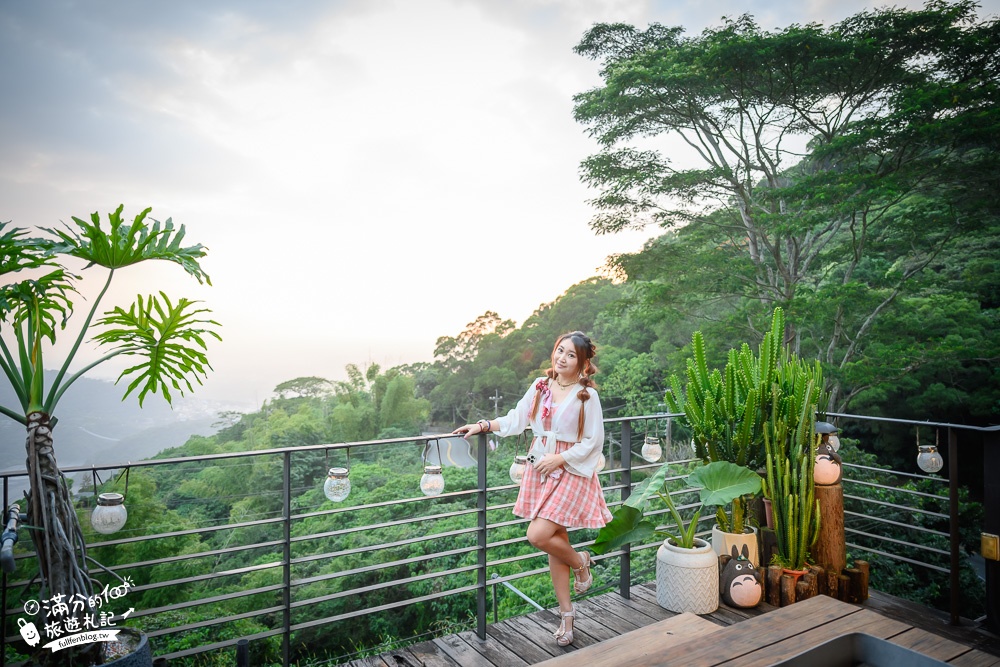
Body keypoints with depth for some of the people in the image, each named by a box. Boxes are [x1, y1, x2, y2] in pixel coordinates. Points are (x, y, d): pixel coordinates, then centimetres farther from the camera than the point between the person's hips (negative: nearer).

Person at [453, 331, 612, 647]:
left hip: (570, 472, -5)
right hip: (540, 470, 5)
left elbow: (593, 441, -8)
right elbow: (516, 419, 11)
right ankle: (566, 613, 26)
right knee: (554, 540, 10)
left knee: (538, 536, -15)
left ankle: (580, 562, 17)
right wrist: (482, 425, 4)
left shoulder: (587, 395, -9)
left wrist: (559, 458, -15)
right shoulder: (540, 386, 4)